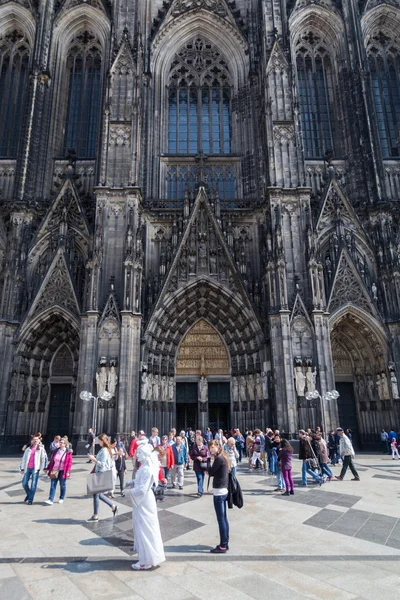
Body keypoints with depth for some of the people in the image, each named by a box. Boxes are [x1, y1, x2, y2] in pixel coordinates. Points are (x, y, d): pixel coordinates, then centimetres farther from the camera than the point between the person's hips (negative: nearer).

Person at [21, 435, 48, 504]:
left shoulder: (41, 449, 4)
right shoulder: (28, 449, 13)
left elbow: (44, 458, 0)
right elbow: (24, 459, 15)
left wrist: (45, 467, -8)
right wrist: (22, 469, 11)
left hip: (35, 468, -3)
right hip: (27, 468, 3)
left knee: (33, 485, -4)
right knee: (24, 483, 4)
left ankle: (30, 500, 7)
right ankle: (28, 494, 31)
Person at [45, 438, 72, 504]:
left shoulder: (68, 452, -5)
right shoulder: (56, 451, 7)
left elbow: (70, 462, -7)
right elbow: (52, 461, 12)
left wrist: (68, 471, -14)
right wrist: (48, 468, 11)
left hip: (62, 471, -3)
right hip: (54, 471, 3)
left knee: (62, 485, 9)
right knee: (53, 485, -1)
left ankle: (61, 498, 25)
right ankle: (51, 500, -1)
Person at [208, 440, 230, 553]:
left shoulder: (218, 459, -19)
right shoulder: (223, 457, 10)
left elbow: (211, 473, -13)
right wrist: (210, 470, -2)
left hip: (219, 491, -10)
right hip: (223, 490, 10)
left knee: (221, 519, -2)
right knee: (224, 518, 15)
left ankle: (223, 546, 6)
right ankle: (225, 543, 24)